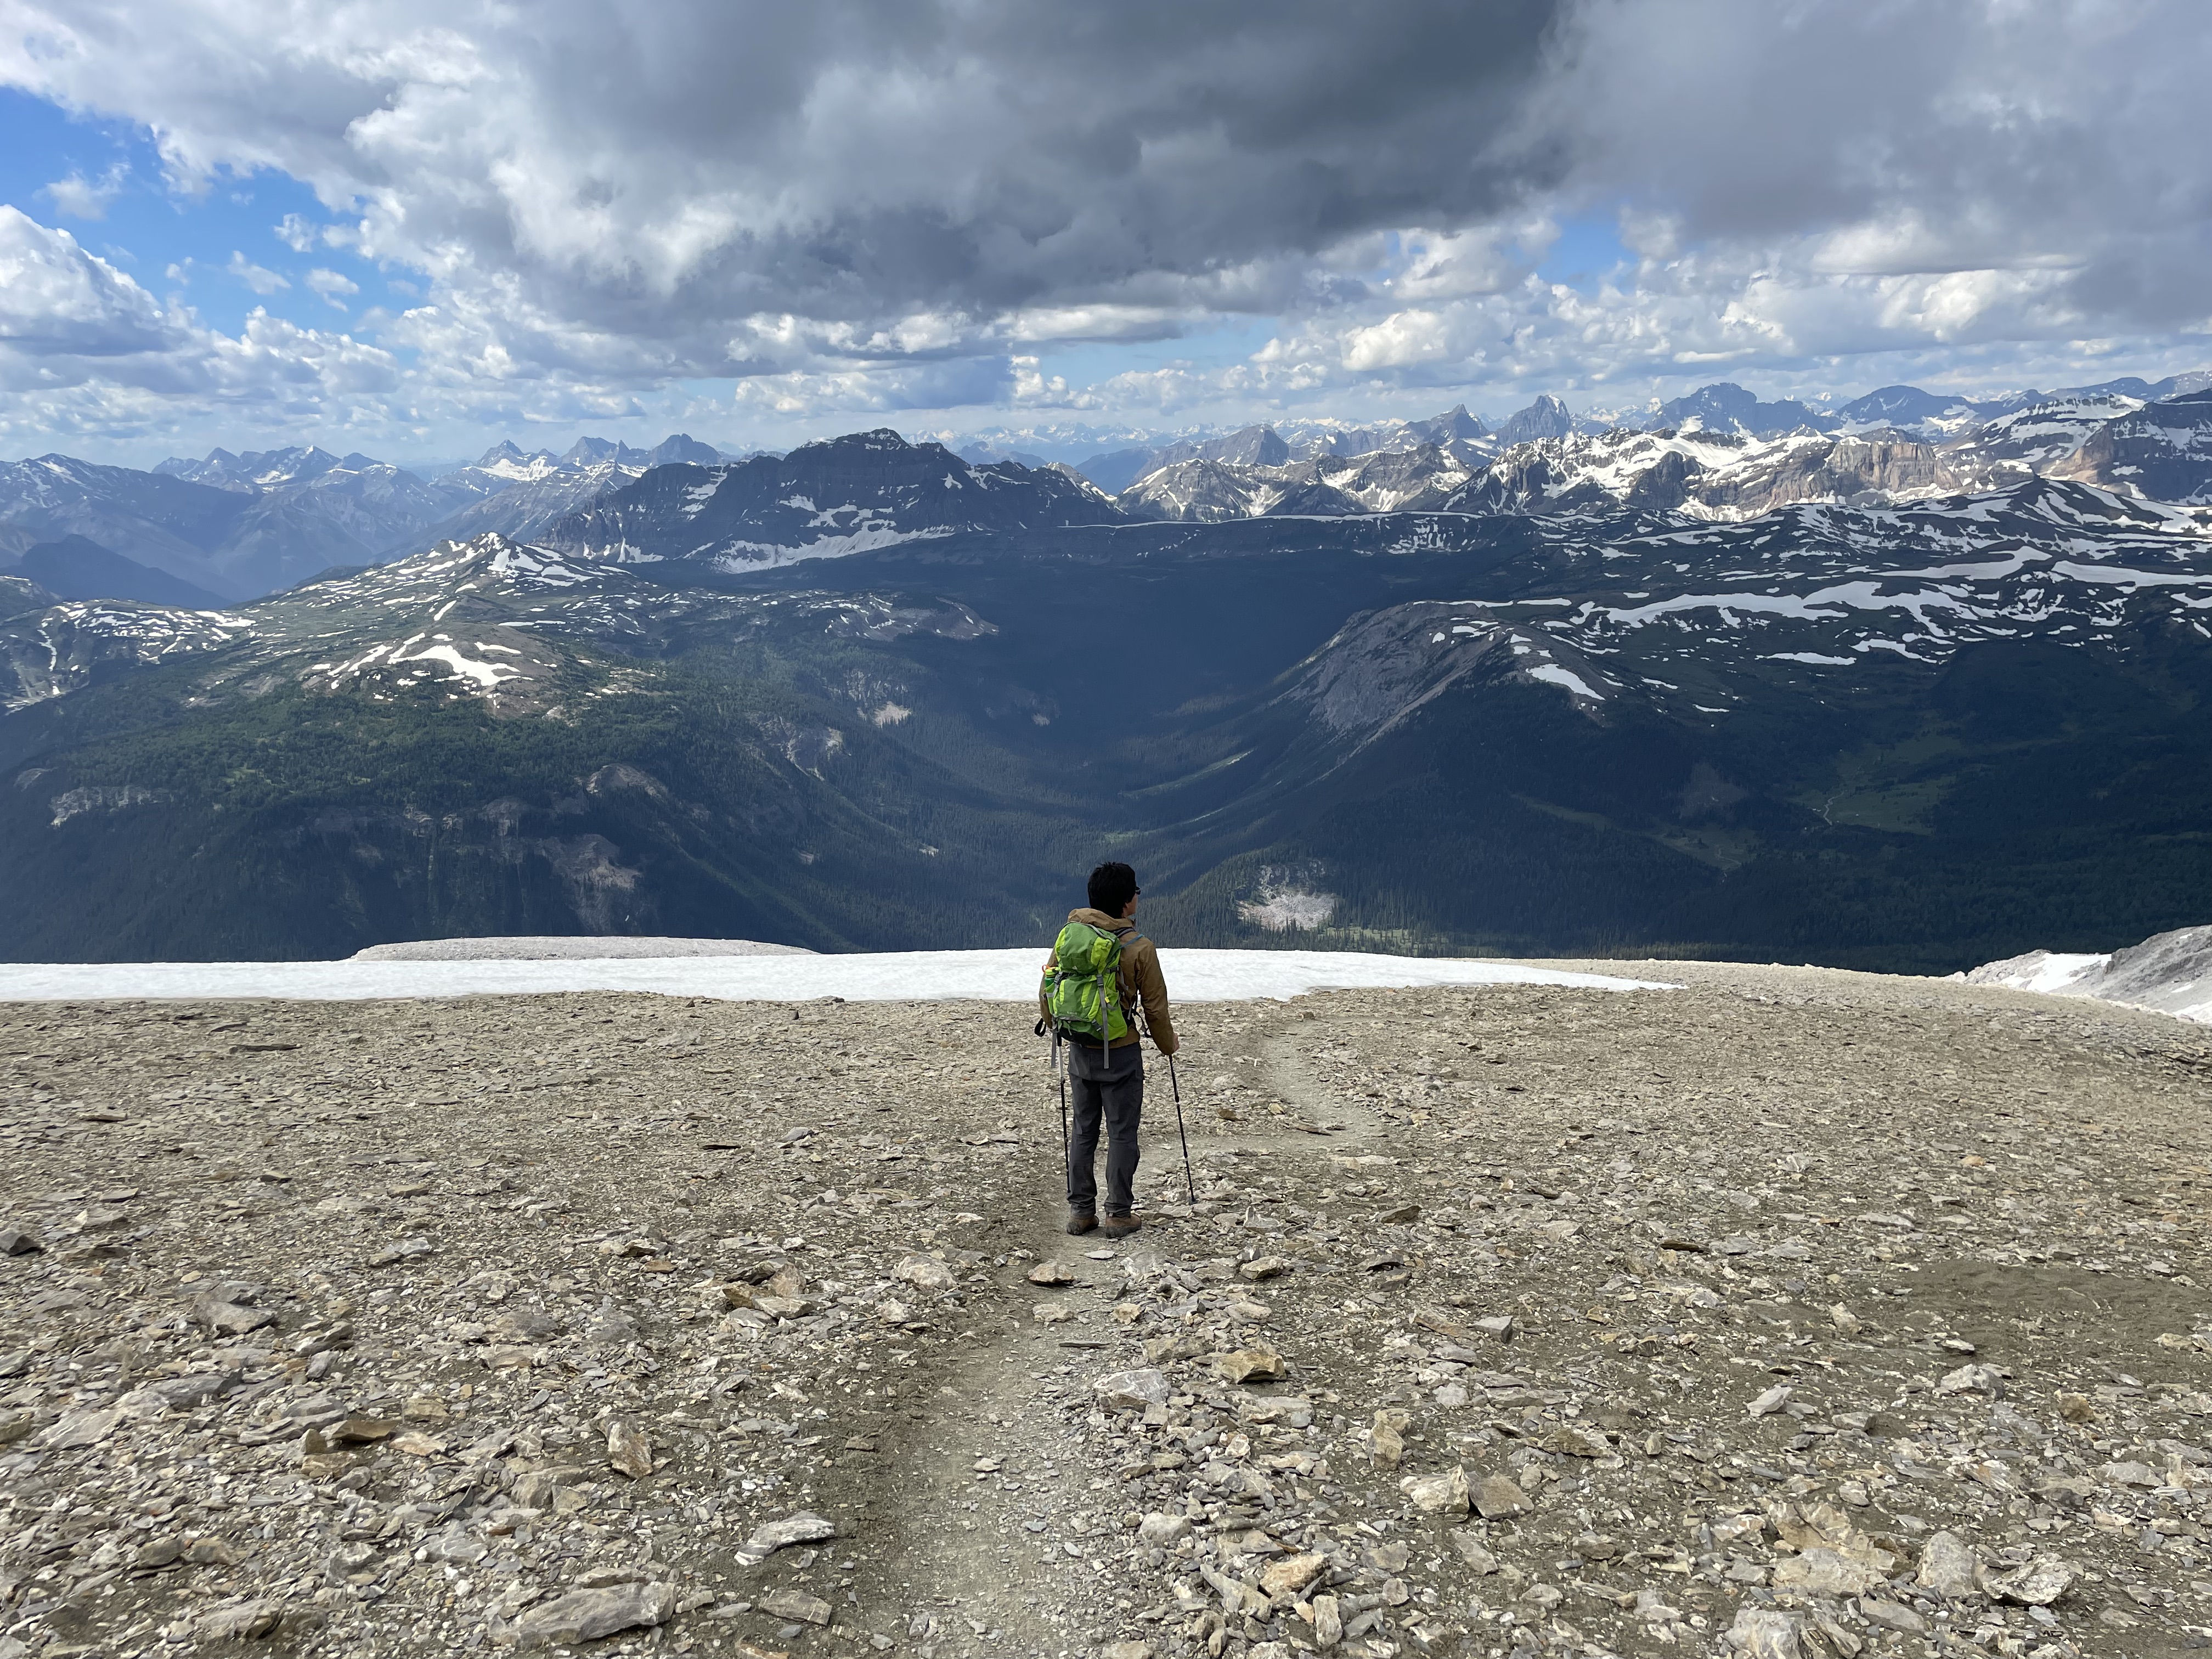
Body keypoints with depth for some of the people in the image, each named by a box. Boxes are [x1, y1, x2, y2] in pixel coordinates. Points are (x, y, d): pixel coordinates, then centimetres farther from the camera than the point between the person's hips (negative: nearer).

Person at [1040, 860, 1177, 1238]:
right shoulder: (1139, 947, -13)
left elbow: (1047, 992, 6)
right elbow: (1155, 1007, -7)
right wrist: (1168, 1046, 9)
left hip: (1080, 1051, 4)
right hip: (1121, 1054, -4)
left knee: (1083, 1132, 14)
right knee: (1122, 1133, 5)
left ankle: (1080, 1211, 18)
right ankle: (1119, 1215, 9)